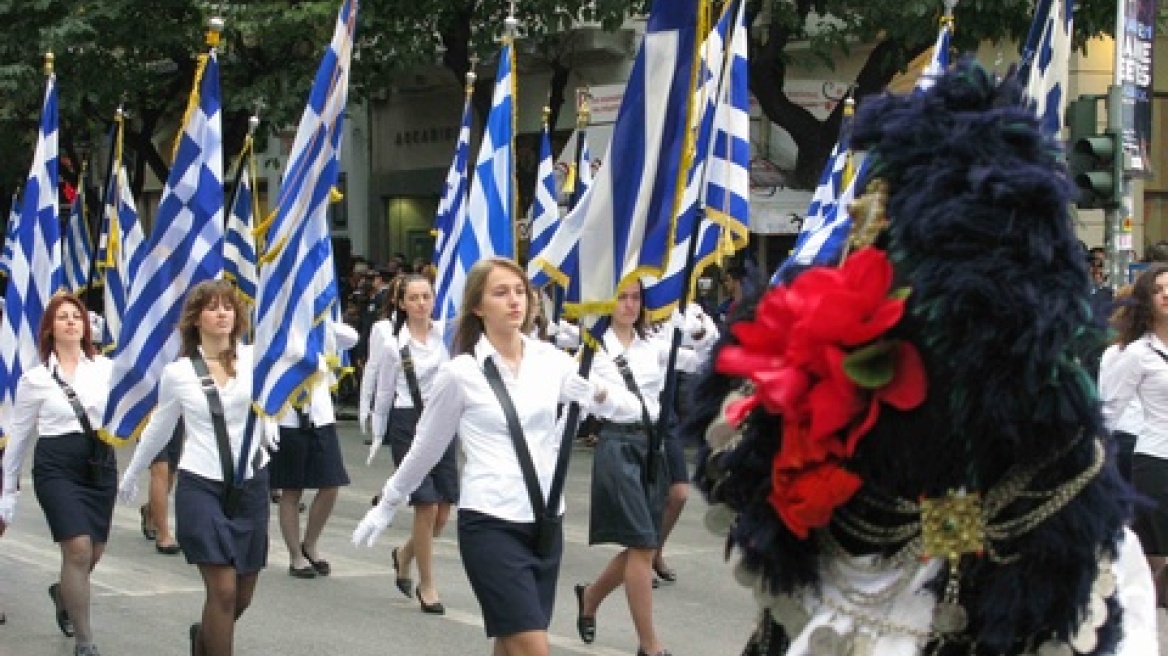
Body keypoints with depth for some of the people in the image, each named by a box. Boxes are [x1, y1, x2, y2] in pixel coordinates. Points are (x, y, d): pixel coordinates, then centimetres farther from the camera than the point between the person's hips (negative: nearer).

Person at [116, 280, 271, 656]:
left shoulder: (256, 358, 0)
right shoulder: (177, 373, 0)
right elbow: (158, 429, 15)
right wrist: (131, 476, 24)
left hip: (251, 486, 2)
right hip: (201, 486, -2)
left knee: (242, 597, 12)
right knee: (223, 589, -14)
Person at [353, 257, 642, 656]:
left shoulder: (549, 359, 4)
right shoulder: (461, 372, -6)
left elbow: (630, 409, 2)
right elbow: (426, 447, 7)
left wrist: (602, 394, -20)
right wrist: (386, 507, 15)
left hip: (544, 520, 5)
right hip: (489, 523, -5)